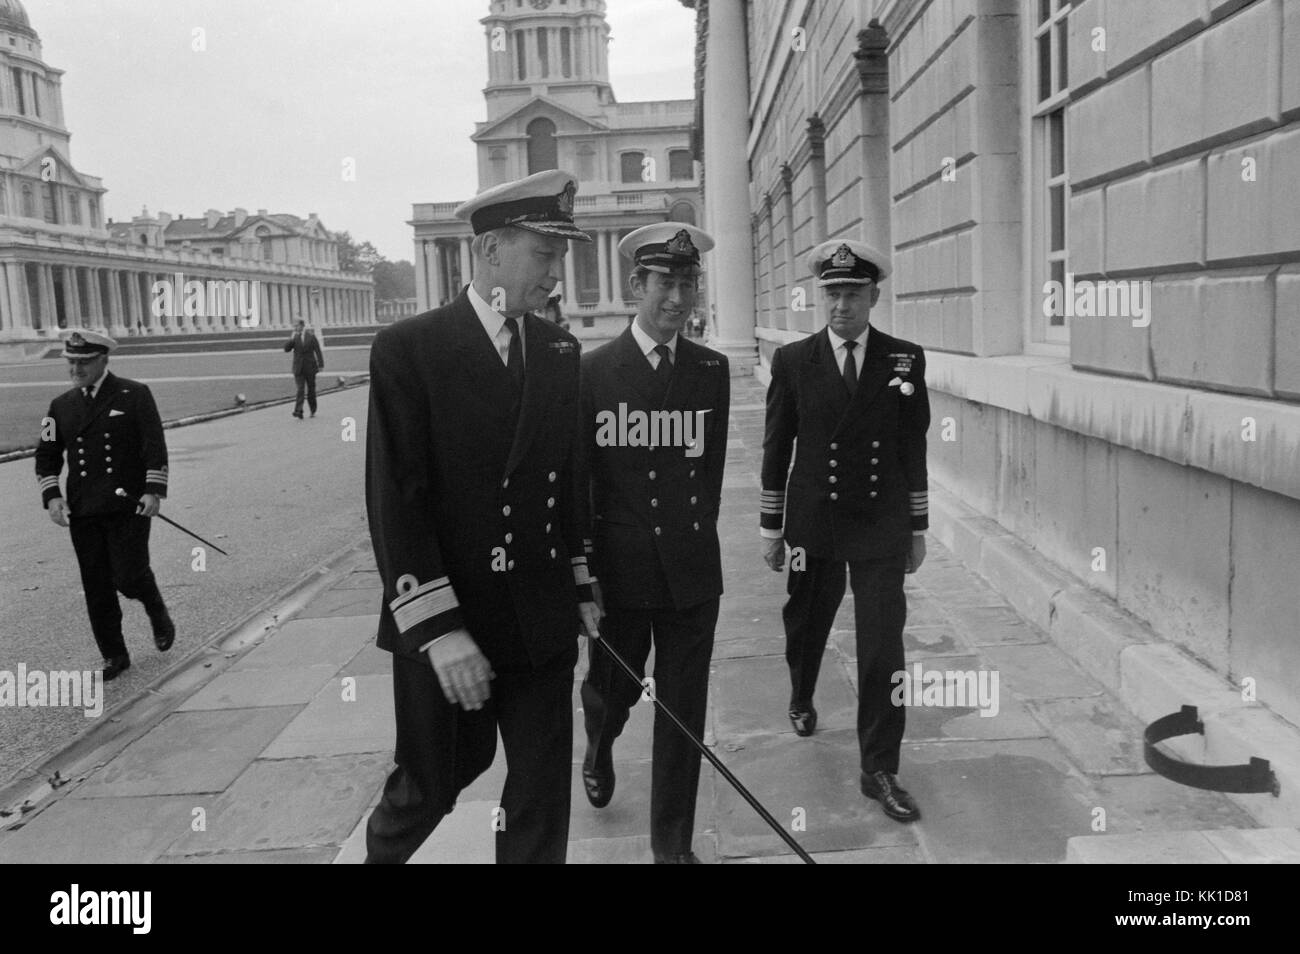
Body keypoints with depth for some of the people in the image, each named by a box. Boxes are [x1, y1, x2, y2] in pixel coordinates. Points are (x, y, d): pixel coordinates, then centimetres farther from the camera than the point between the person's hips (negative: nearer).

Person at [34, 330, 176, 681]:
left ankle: (158, 613, 24)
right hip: (82, 511, 4)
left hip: (128, 506, -4)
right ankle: (114, 657, 19)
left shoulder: (134, 395, -1)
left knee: (129, 576, -10)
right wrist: (52, 496, -2)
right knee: (97, 588, 6)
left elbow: (155, 446, -5)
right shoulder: (61, 406, 11)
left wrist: (153, 491, -14)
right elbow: (47, 455, 13)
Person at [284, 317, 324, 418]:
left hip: (310, 368, 0)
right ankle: (298, 412, -20)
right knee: (300, 389, -11)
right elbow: (286, 349, -4)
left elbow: (318, 351, 0)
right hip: (298, 368, 0)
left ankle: (313, 411, 23)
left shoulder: (311, 336, 0)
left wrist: (321, 365, -6)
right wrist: (291, 339, -17)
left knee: (311, 389, 9)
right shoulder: (293, 337, 5)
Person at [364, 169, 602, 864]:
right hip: (449, 625, -4)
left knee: (543, 795, 11)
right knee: (432, 784, 15)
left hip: (543, 624, 4)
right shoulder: (408, 350, -11)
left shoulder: (560, 352, 5)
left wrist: (580, 586, 10)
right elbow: (394, 501, -14)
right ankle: (381, 848, 46)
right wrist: (437, 629, -18)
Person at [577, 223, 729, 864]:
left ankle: (673, 845, 21)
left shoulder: (712, 370, 4)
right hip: (618, 570, -1)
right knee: (612, 686, 16)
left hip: (692, 571, 2)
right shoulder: (591, 372, -5)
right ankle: (599, 748, 53)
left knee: (684, 711, 5)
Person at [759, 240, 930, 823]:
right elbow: (776, 449, 2)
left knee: (882, 648, -3)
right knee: (805, 625, 18)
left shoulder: (906, 360, -1)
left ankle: (879, 770, 9)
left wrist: (917, 529, 5)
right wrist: (772, 527, 3)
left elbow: (914, 448, 4)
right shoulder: (793, 361, -2)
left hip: (881, 528, 0)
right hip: (813, 523, 1)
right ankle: (802, 700, 50)